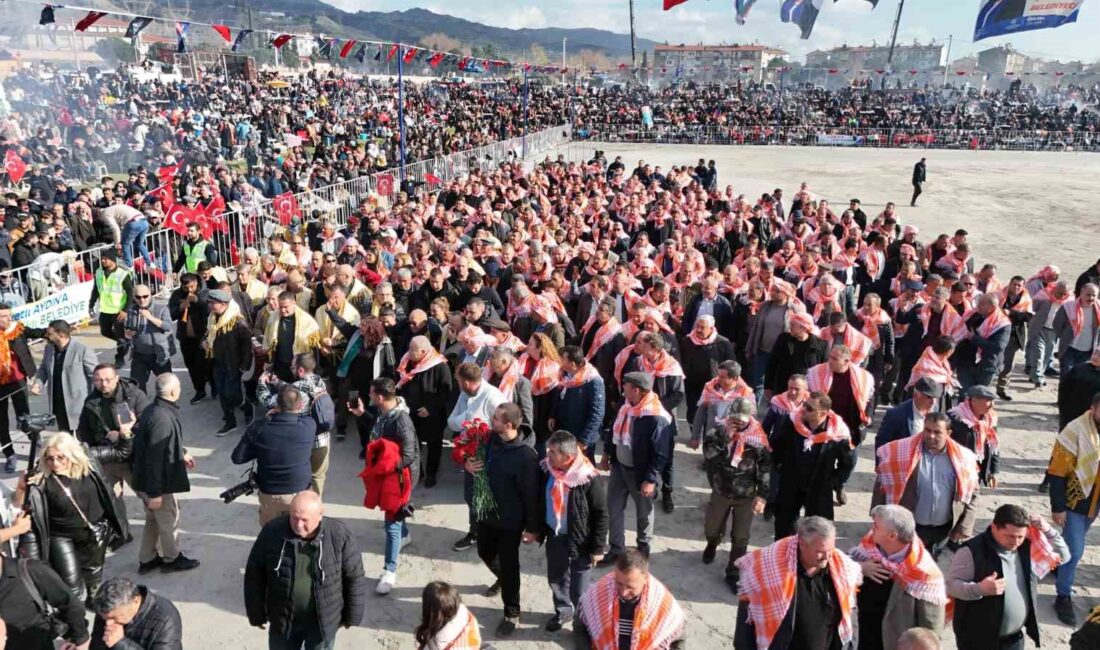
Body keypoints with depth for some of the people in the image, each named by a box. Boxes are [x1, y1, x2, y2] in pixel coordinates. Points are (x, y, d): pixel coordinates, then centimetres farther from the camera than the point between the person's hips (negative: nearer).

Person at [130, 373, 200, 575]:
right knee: (170, 521, 12)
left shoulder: (151, 410, 1)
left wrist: (182, 454, 26)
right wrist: (155, 492, -25)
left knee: (153, 519, 24)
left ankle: (147, 559, 38)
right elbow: (156, 458, -29)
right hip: (159, 483, -9)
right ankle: (172, 559, 31)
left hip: (146, 480, 9)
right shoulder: (162, 419, -30)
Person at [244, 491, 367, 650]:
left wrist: (352, 616, -1)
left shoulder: (340, 536, -19)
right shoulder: (272, 532, -15)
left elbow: (354, 578, -8)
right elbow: (255, 574, -4)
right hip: (282, 619, 2)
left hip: (322, 620, -2)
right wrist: (257, 614, 2)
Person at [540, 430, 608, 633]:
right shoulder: (548, 470, -9)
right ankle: (563, 610, 47)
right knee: (555, 578, 23)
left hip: (580, 540, -5)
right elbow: (542, 501, 8)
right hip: (555, 537, 6)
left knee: (578, 585, 12)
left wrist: (598, 548, -12)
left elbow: (601, 515, -17)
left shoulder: (590, 479, -26)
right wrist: (539, 530, 14)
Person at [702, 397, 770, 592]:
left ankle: (733, 573, 22)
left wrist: (762, 495, -10)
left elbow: (765, 467, -7)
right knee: (712, 529, 18)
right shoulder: (720, 429, -9)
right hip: (721, 491, 2)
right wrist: (724, 436, -28)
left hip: (746, 494, -2)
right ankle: (712, 545, 52)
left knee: (741, 537, 4)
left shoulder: (758, 436, -12)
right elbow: (707, 453, -19)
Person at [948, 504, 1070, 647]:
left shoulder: (1026, 547, 1)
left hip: (1015, 638, 6)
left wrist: (1047, 530, -8)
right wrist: (979, 589, -37)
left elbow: (1063, 555, 9)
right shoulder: (972, 551, -20)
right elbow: (952, 584, -19)